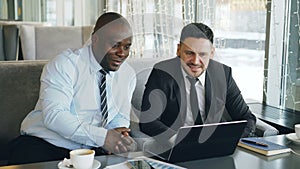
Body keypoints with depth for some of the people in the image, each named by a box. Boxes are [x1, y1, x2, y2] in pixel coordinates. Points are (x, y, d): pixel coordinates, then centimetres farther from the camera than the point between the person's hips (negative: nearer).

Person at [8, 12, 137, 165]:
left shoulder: (128, 75, 7)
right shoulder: (64, 64, -10)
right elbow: (53, 115, -21)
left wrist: (120, 131, -9)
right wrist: (102, 136, -29)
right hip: (44, 145, -4)